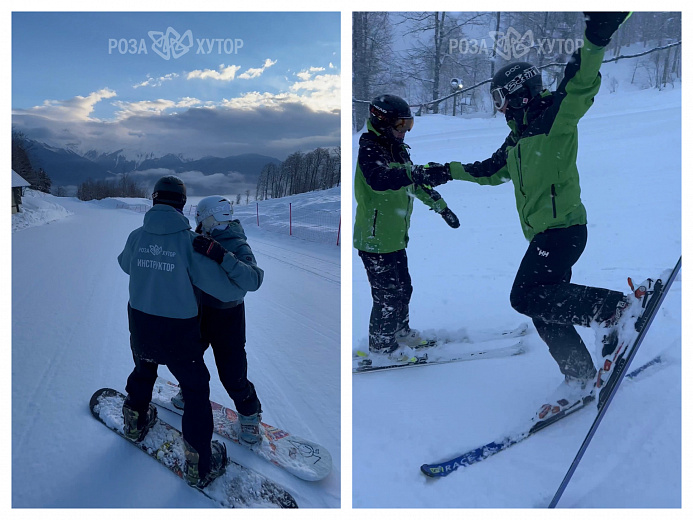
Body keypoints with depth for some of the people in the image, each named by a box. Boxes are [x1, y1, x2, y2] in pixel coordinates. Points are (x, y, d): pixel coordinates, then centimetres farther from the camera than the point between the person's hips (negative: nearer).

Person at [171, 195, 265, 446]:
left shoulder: (238, 247, -21)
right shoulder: (199, 242, -5)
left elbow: (253, 280, -41)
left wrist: (221, 255, -49)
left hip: (227, 318, -6)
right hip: (198, 312, 6)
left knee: (232, 375, -2)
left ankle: (249, 414, 26)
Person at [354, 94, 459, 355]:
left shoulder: (397, 149, 12)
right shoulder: (370, 149, -16)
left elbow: (416, 184, 23)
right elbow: (378, 179, -38)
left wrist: (442, 207, 26)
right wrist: (419, 173, -48)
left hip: (395, 237, 9)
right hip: (376, 240, -9)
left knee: (403, 289, 21)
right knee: (388, 297, 1)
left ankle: (400, 333, 42)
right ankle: (380, 348, 19)